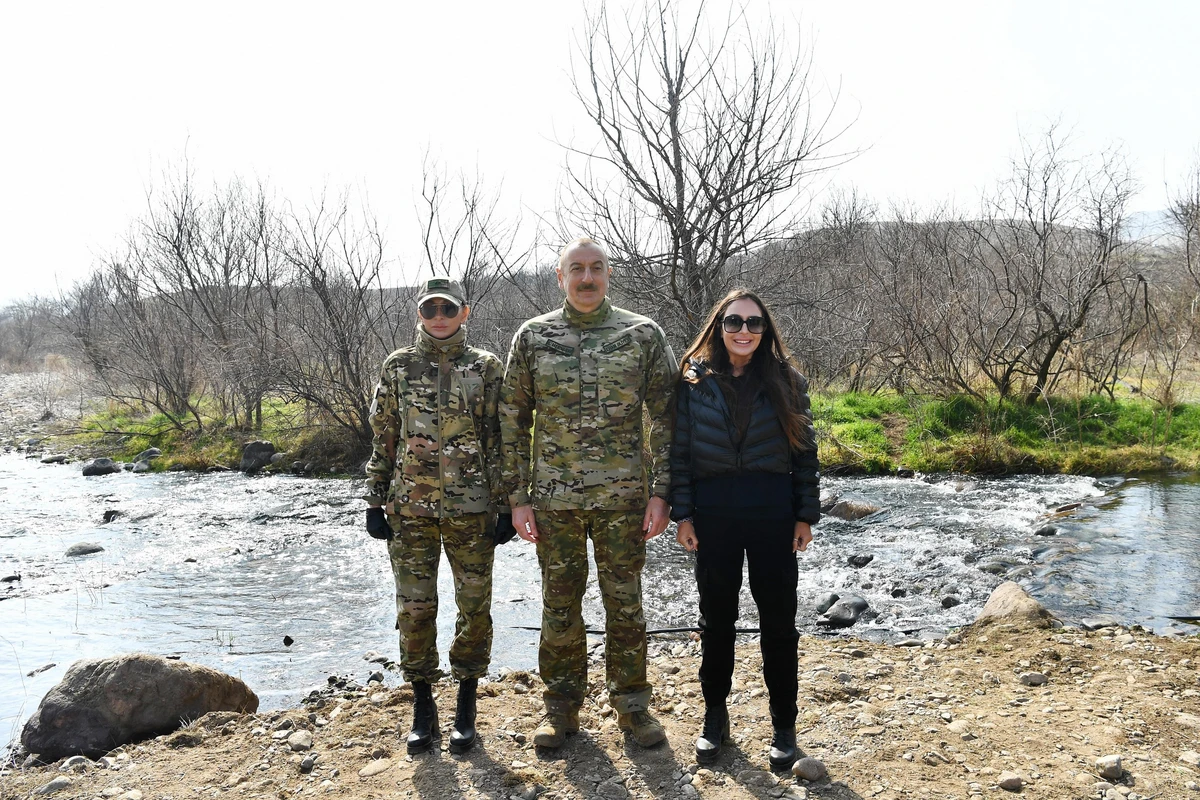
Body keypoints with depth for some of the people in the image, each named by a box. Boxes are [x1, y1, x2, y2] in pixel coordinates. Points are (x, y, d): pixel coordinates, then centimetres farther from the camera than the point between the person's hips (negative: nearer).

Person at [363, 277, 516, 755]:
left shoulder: (486, 368, 2)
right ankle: (422, 708, 20)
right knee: (414, 607, 4)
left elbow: (499, 442, 2)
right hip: (410, 506, 1)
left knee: (474, 606, 5)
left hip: (471, 508, -1)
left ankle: (465, 710, 20)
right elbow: (382, 440, 8)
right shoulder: (398, 367, 6)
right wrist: (375, 502, 5)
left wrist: (505, 506, -2)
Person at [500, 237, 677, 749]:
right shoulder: (533, 337, 3)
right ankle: (562, 705, 25)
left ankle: (631, 702, 24)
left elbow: (665, 418, 1)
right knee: (560, 603, 10)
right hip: (554, 498, 1)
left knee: (625, 603, 8)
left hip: (623, 497, -1)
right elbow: (512, 420, 5)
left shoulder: (643, 335, 0)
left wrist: (660, 493, -6)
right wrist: (517, 497, 0)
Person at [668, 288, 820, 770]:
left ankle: (783, 725, 20)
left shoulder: (785, 382, 2)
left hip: (773, 511, 0)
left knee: (778, 619, 6)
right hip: (713, 512, 0)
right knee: (716, 618, 11)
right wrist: (682, 514, -3)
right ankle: (714, 716, 26)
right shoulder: (694, 381, 2)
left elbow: (805, 451, 3)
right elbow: (680, 451, 2)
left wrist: (806, 515, -1)